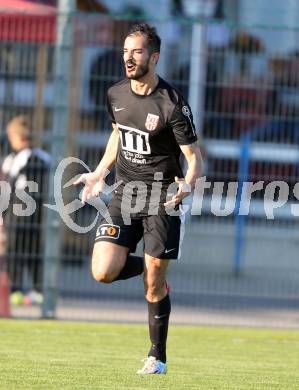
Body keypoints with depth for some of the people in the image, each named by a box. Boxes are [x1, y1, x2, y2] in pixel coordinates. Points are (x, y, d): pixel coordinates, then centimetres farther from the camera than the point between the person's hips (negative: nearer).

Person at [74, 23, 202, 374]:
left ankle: (157, 356, 15)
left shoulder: (172, 104, -13)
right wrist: (99, 173, 18)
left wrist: (187, 185, -30)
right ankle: (147, 269, 20)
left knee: (154, 285, -3)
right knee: (103, 272, -12)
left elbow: (194, 157, -10)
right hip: (125, 191, 5)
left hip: (162, 195, -5)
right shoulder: (115, 94, 4)